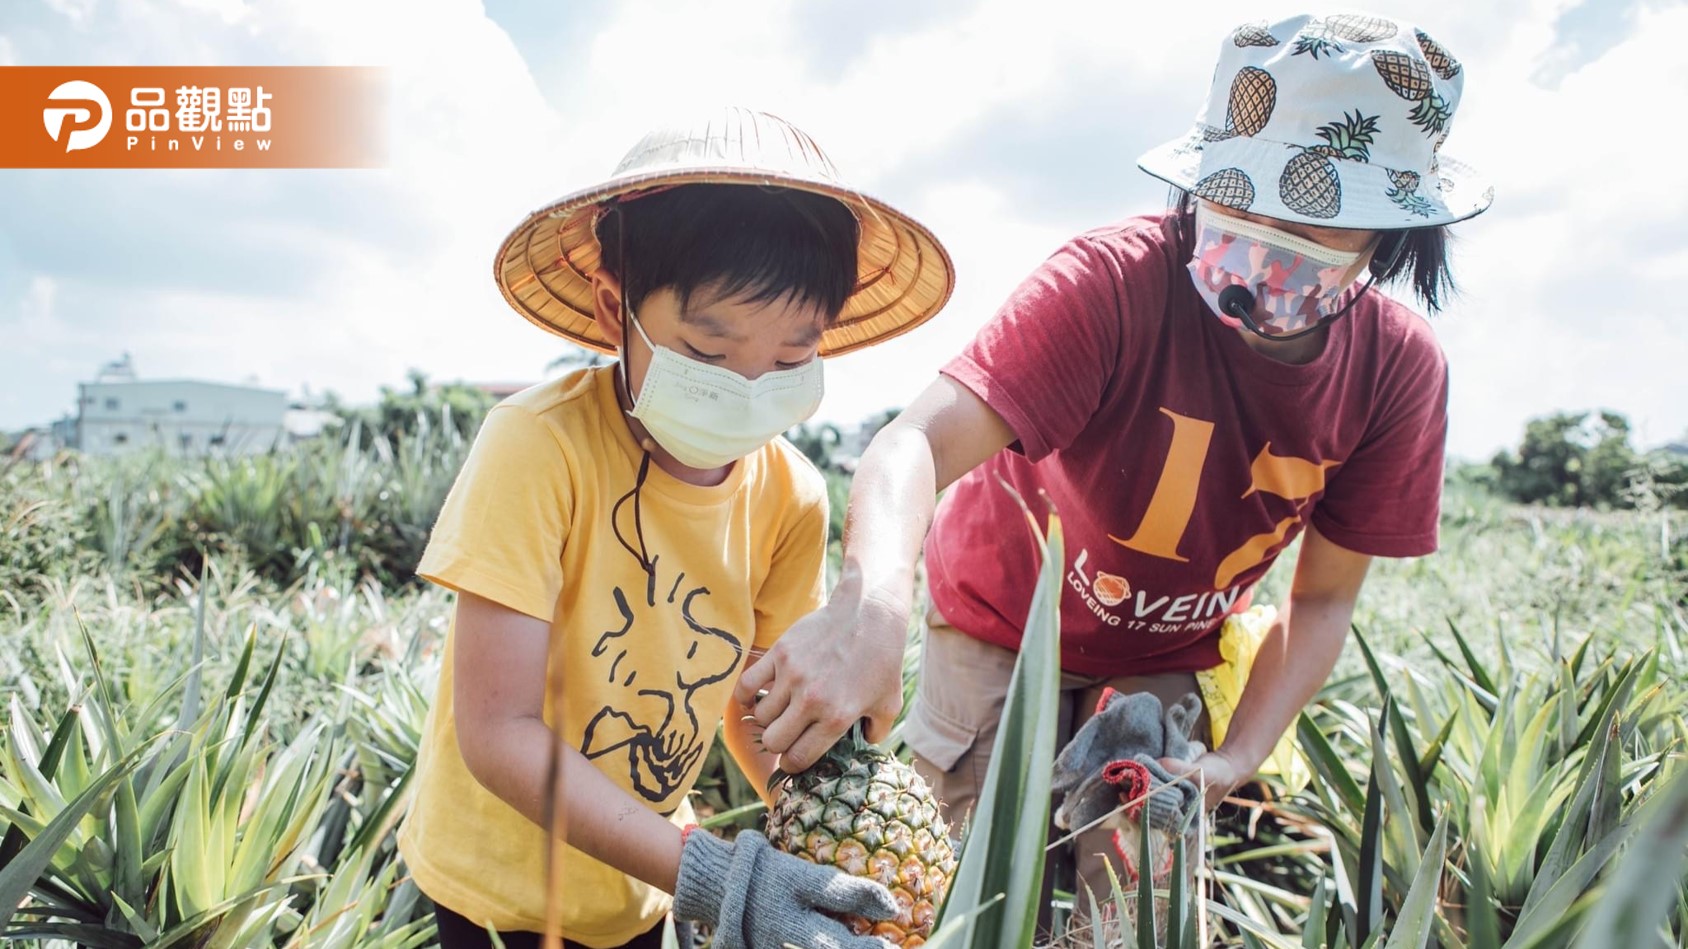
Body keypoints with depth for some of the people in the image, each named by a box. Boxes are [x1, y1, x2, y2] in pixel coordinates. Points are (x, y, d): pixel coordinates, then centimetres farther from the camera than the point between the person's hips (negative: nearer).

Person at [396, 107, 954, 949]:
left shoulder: (791, 499, -13)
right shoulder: (538, 446, -27)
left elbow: (758, 706, -6)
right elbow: (498, 733, -28)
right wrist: (710, 875, -34)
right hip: (497, 878, -4)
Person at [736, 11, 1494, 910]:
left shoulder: (1400, 369, -18)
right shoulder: (1113, 281, -32)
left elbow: (1322, 599, -9)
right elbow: (919, 442, -44)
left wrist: (1233, 761, -22)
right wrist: (872, 600, -65)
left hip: (1165, 663, 3)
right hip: (1002, 625, -3)